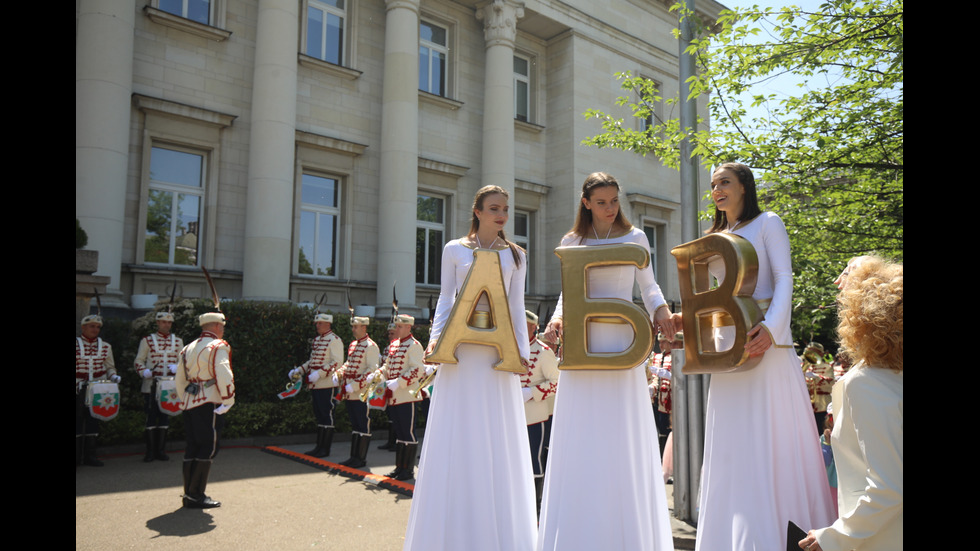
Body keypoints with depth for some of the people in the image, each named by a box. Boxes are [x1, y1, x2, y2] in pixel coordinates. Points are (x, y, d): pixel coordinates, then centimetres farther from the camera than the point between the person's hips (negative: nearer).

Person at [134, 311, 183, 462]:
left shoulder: (178, 341, 10)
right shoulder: (147, 340, 3)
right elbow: (138, 361, 2)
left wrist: (177, 367, -12)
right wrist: (144, 372, -17)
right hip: (151, 386, -2)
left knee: (165, 417, 6)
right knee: (151, 417, 0)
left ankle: (161, 451, 15)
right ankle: (150, 451, 9)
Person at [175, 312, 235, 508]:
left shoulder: (188, 348, 18)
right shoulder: (218, 346, -7)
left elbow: (180, 379, 20)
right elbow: (223, 375, -19)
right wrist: (228, 400, -13)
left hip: (190, 404, 8)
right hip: (209, 404, -8)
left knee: (192, 448, 12)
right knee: (208, 448, -3)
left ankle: (189, 494, 17)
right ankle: (196, 495, -3)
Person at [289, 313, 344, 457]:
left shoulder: (334, 340, -11)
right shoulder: (317, 340, 16)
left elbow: (337, 362, -19)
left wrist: (319, 374, -26)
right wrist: (299, 370, 13)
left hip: (328, 385, -9)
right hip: (316, 386, 9)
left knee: (327, 416, -2)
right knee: (319, 416, 14)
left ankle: (325, 449, 5)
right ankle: (319, 446, 22)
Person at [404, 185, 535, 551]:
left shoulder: (515, 256, 11)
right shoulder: (455, 250, 7)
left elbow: (517, 308, 9)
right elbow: (446, 298, 7)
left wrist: (521, 350, -1)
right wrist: (436, 336, -7)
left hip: (499, 351, 1)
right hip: (461, 348, -1)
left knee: (498, 438, 4)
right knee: (456, 436, 2)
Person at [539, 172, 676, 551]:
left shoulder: (635, 239, 8)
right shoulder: (571, 242, 9)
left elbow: (648, 285, 14)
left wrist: (660, 308, -7)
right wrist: (557, 318, -6)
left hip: (623, 344, 0)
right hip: (582, 345, 1)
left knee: (623, 435, 2)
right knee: (581, 437, 1)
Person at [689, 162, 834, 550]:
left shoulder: (767, 223, 3)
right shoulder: (715, 237, 19)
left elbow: (784, 280, -7)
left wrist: (771, 327, -23)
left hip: (766, 340, -5)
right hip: (726, 343, 6)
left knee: (768, 437, -3)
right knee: (731, 442, 6)